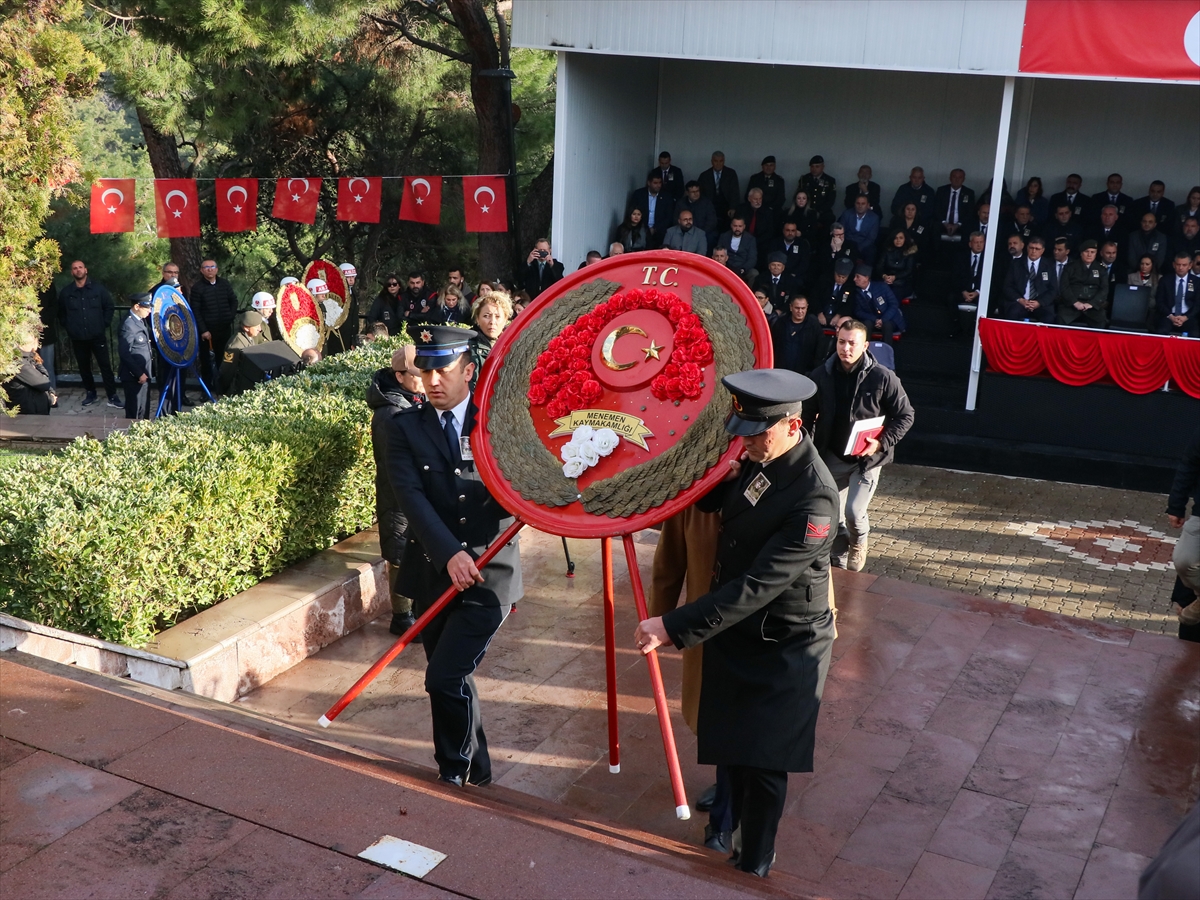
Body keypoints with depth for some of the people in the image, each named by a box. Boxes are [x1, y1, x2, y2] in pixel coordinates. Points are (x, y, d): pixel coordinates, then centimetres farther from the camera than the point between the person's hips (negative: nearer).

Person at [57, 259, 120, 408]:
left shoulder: (98, 288, -2)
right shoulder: (65, 292, 1)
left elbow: (109, 306, 5)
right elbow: (61, 313, 13)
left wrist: (104, 324, -1)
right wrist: (69, 327, 6)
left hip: (97, 335, -2)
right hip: (78, 338, 2)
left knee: (105, 365, -2)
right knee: (84, 367, 12)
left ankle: (112, 397, 0)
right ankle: (90, 393, 27)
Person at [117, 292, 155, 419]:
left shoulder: (141, 320, 8)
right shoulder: (128, 324, -19)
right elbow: (124, 353, -21)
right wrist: (139, 373, -19)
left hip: (144, 373, 9)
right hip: (134, 376, -9)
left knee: (144, 411, 17)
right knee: (134, 413, 2)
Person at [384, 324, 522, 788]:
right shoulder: (404, 427, 1)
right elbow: (410, 496, -12)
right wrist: (449, 553, -26)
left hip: (488, 574, -3)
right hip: (433, 572, 3)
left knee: (446, 678, -13)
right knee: (450, 680, 13)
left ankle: (455, 773, 12)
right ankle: (476, 770, 36)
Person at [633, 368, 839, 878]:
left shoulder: (813, 498, -30)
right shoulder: (757, 458, -6)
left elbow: (758, 586, -32)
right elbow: (707, 501, 13)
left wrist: (675, 627, -35)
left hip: (782, 648, -7)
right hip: (734, 631, 7)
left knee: (762, 764, 6)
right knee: (732, 746, 21)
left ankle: (754, 867, 27)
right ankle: (735, 822, 44)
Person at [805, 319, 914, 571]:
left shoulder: (882, 377, -14)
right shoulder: (821, 376, -6)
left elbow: (905, 415, -6)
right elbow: (807, 415, 5)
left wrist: (882, 443, -18)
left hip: (867, 458, -3)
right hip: (832, 458, 3)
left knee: (854, 513, -14)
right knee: (834, 517, 9)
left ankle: (859, 542, 21)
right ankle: (840, 563, 33)